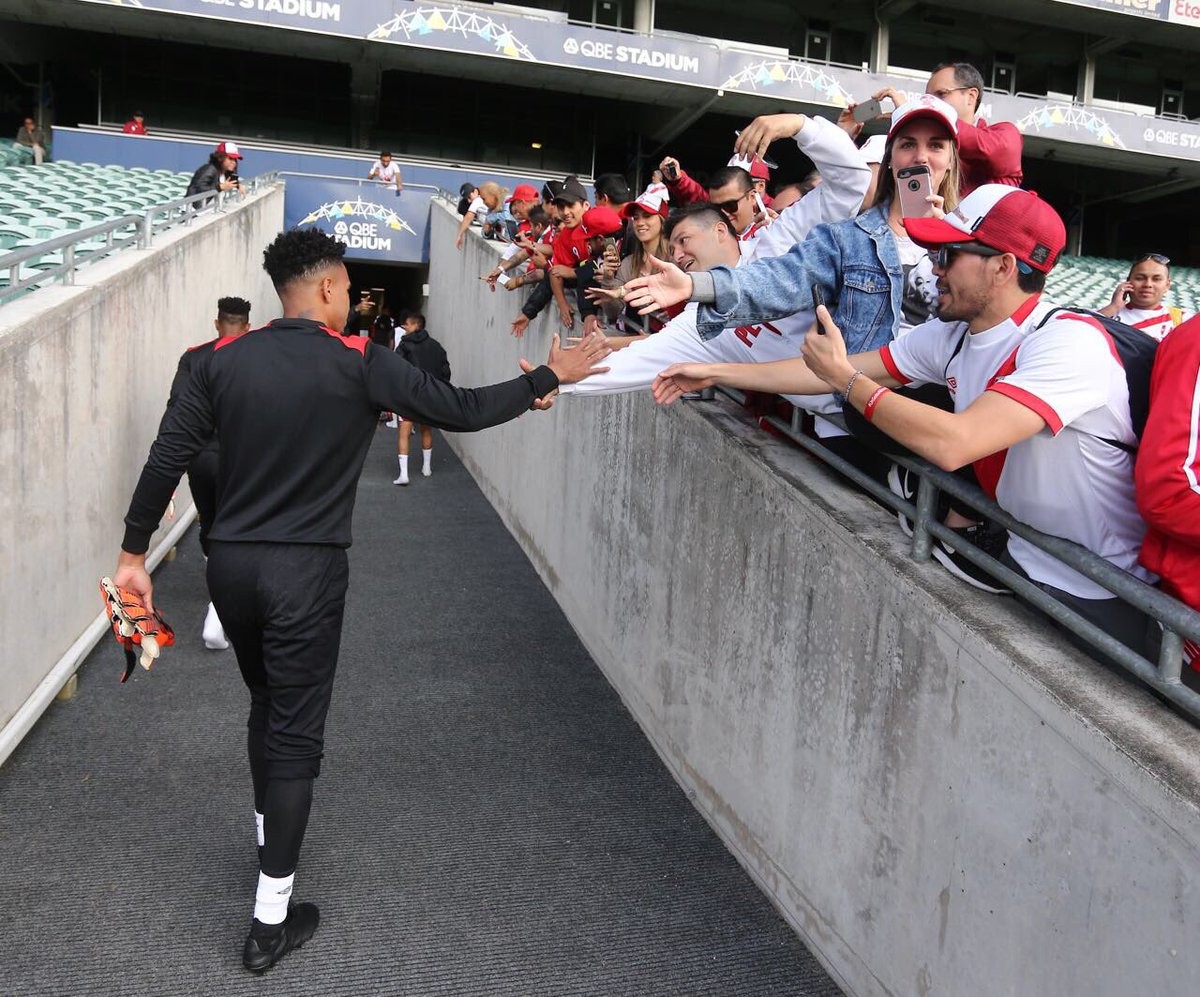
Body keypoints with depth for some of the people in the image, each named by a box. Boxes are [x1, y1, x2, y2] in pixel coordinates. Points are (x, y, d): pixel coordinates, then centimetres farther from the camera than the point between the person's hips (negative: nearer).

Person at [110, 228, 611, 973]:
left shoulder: (224, 360, 2)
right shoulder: (359, 363, -10)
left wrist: (135, 552, 10)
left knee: (267, 704, 26)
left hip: (231, 563, 5)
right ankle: (272, 920, 12)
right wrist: (549, 377, 2)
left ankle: (271, 840, 44)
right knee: (296, 731, 4)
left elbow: (168, 457, 2)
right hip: (304, 570, -5)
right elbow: (461, 411, -10)